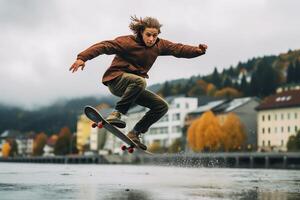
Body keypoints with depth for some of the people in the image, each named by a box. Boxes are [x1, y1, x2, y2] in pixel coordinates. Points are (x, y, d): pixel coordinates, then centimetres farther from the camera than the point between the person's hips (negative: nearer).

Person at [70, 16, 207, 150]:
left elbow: (178, 49, 1)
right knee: (139, 81, -39)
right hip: (116, 79, -7)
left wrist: (198, 50, -17)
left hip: (134, 87, 7)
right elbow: (105, 46, -22)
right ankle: (116, 114, -31)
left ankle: (134, 134, 3)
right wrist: (82, 58, -35)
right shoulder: (128, 42, -14)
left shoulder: (159, 45, 6)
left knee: (162, 106, -1)